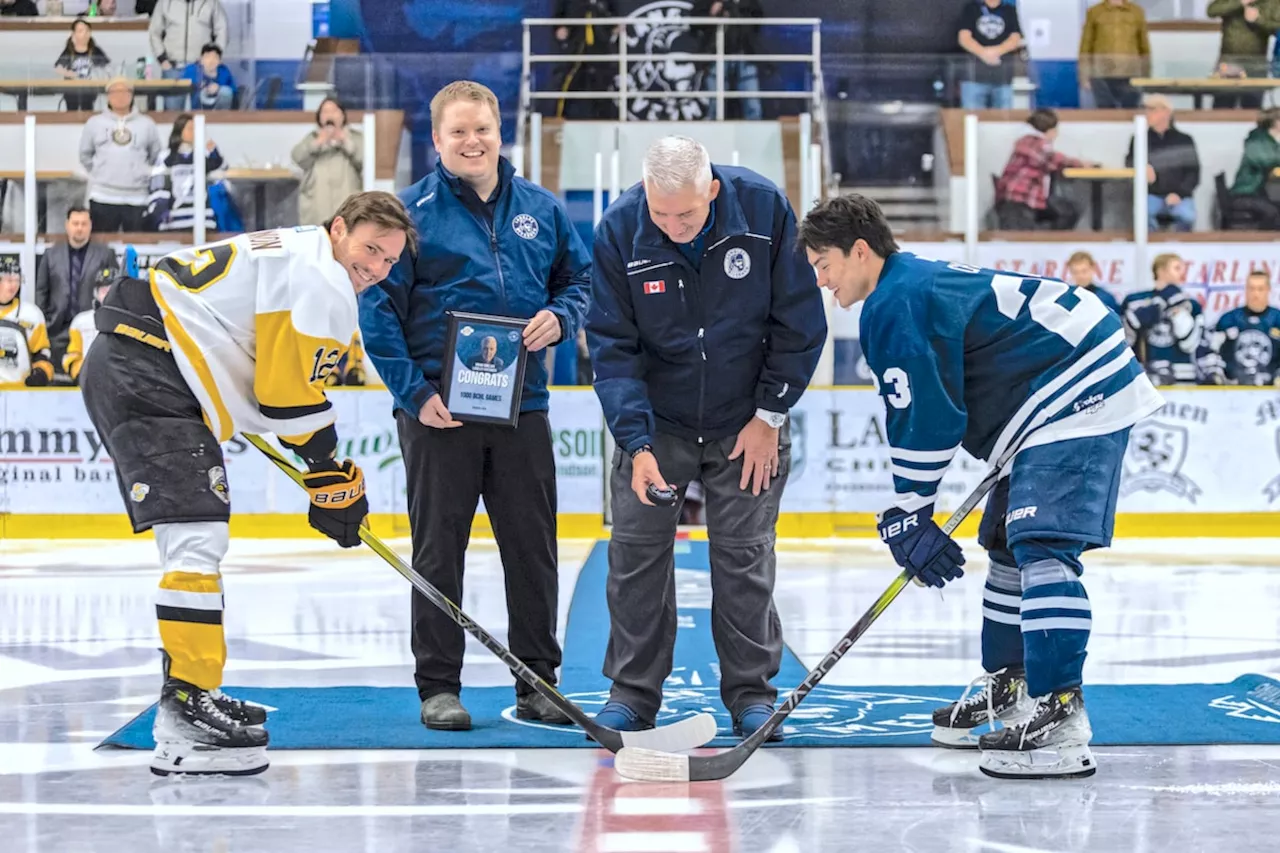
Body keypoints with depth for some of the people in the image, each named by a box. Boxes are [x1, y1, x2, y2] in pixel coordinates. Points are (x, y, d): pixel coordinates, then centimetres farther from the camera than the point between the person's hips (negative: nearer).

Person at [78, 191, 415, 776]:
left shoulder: (289, 256, 22)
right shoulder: (320, 282, -10)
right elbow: (292, 399, -11)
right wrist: (336, 482, -1)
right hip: (147, 380, -11)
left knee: (192, 540, 18)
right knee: (199, 538, -17)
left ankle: (192, 692, 28)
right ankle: (184, 719, -22)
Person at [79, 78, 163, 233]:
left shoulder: (146, 124, 6)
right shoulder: (95, 123, 7)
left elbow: (156, 155, 15)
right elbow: (85, 155, 14)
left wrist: (145, 175, 8)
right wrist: (98, 173, 8)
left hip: (136, 197, 0)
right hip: (103, 196, 0)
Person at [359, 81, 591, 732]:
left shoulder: (540, 209, 8)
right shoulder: (412, 212, -3)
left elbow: (581, 277, 19)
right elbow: (378, 311, -6)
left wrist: (559, 317, -4)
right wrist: (414, 393, -13)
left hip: (522, 408, 3)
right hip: (437, 409, -3)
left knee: (533, 549, 7)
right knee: (439, 551, 4)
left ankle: (537, 682, 18)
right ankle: (438, 686, 13)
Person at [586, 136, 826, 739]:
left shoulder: (765, 208, -18)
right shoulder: (619, 229, -17)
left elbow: (800, 322, -8)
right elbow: (611, 347, -13)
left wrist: (769, 416, -6)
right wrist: (636, 443, -21)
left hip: (746, 421, -1)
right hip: (656, 420, 1)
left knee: (745, 554, 1)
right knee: (636, 550, -1)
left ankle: (752, 692, 14)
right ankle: (632, 692, 12)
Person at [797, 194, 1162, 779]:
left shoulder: (894, 304, -14)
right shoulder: (921, 281, 19)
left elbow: (924, 419, -15)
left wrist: (909, 517, -5)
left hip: (1077, 394, -12)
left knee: (1041, 546, -20)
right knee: (1010, 543, 19)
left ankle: (1060, 717, -28)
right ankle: (1007, 692, 31)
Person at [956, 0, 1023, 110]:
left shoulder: (1010, 11, 13)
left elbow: (1015, 38, 2)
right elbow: (964, 37, -2)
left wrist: (997, 51, -18)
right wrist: (983, 52, -20)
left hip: (1003, 77, 1)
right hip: (974, 76, -1)